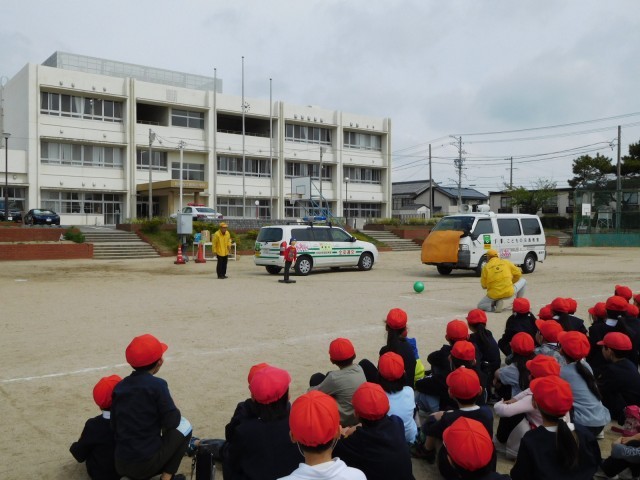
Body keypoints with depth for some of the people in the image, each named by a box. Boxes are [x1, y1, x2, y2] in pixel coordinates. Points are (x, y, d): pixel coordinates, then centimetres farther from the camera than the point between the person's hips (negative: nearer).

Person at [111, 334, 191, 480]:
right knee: (184, 425, 14)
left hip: (121, 466, 6)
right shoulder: (157, 384, -11)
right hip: (146, 464, -6)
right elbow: (172, 421, -11)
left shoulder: (119, 386, 5)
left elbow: (114, 426, 8)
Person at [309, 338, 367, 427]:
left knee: (316, 378, 5)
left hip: (342, 421, -6)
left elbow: (312, 392, -9)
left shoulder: (334, 377, -26)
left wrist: (311, 389, 11)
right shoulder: (359, 368, -9)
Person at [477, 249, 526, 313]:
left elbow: (484, 285, 3)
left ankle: (497, 303, -6)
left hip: (494, 295, -2)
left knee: (480, 305, 22)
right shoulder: (506, 262, 7)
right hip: (509, 293, 2)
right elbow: (518, 273, 12)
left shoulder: (486, 267, 3)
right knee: (523, 281, 29)